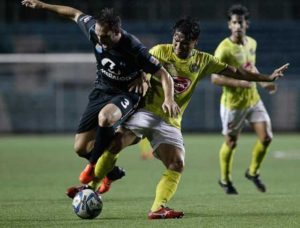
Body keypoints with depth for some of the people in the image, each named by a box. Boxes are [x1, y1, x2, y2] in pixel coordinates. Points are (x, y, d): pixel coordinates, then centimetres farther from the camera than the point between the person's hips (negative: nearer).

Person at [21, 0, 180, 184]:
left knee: (104, 117, -39)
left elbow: (164, 75, -25)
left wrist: (169, 99, -43)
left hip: (126, 94, -5)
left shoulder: (134, 49, -30)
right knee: (81, 147, -2)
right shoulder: (94, 28, -17)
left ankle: (95, 167, -16)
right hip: (102, 91, 5)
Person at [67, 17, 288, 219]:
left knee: (177, 165, -17)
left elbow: (235, 72, 11)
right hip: (145, 111, -2)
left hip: (170, 121, 3)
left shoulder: (202, 61, 6)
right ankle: (92, 187, -11)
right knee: (114, 143, -23)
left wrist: (269, 78, 11)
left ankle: (158, 208, -22)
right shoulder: (160, 51, 0)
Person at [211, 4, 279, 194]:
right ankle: (225, 180, 29)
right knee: (231, 143, 7)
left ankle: (253, 172, 20)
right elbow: (215, 78, -21)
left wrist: (263, 82, 10)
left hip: (253, 99, 6)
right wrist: (238, 83, -30)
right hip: (233, 103, -6)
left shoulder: (252, 43, 4)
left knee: (266, 137, -4)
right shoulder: (224, 49, -18)